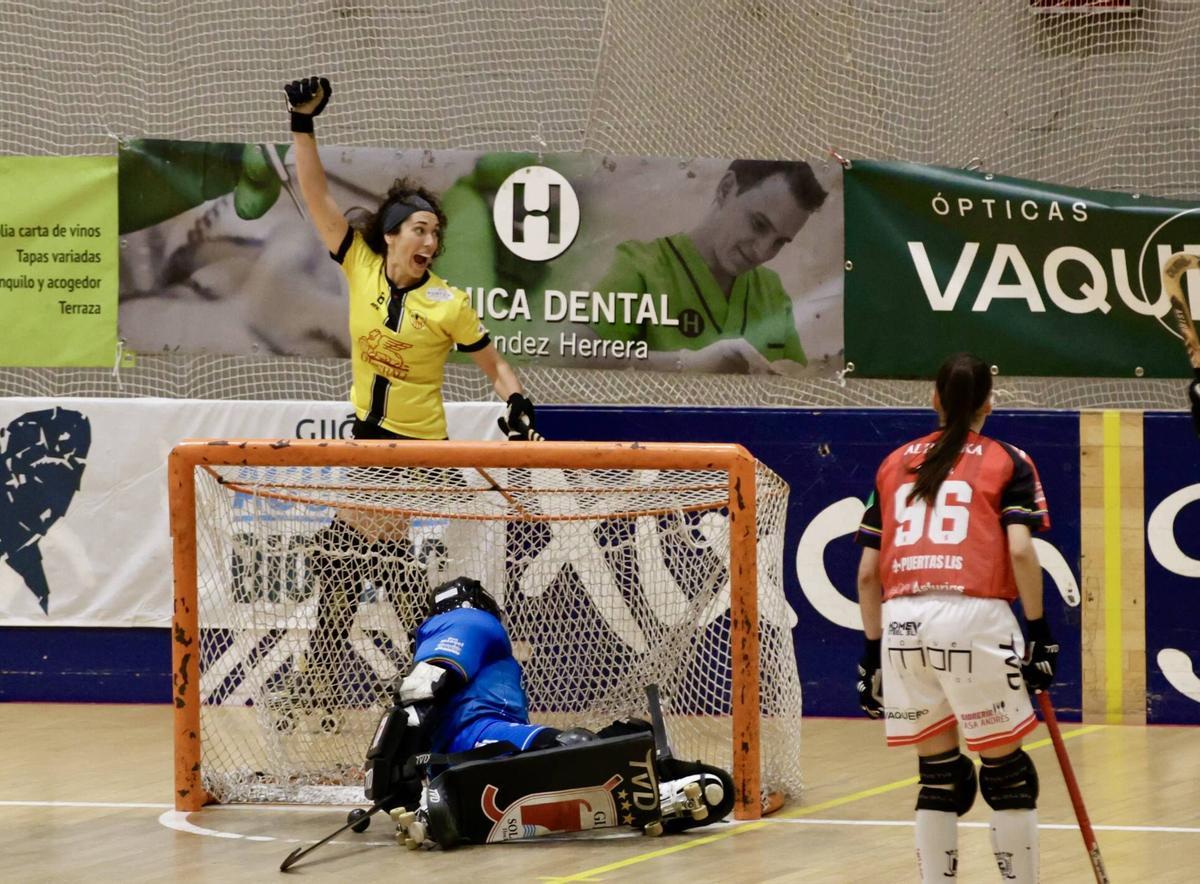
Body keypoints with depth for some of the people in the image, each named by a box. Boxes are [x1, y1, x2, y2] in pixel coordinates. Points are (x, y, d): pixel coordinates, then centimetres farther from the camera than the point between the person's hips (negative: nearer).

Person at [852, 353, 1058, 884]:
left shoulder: (894, 464, 19)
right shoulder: (1007, 462, 9)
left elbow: (867, 572, 15)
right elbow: (1020, 551, -6)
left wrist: (873, 648, 21)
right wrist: (1039, 631, 0)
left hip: (902, 622, 4)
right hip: (974, 619, -4)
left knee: (937, 775, 13)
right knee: (1006, 772, 7)